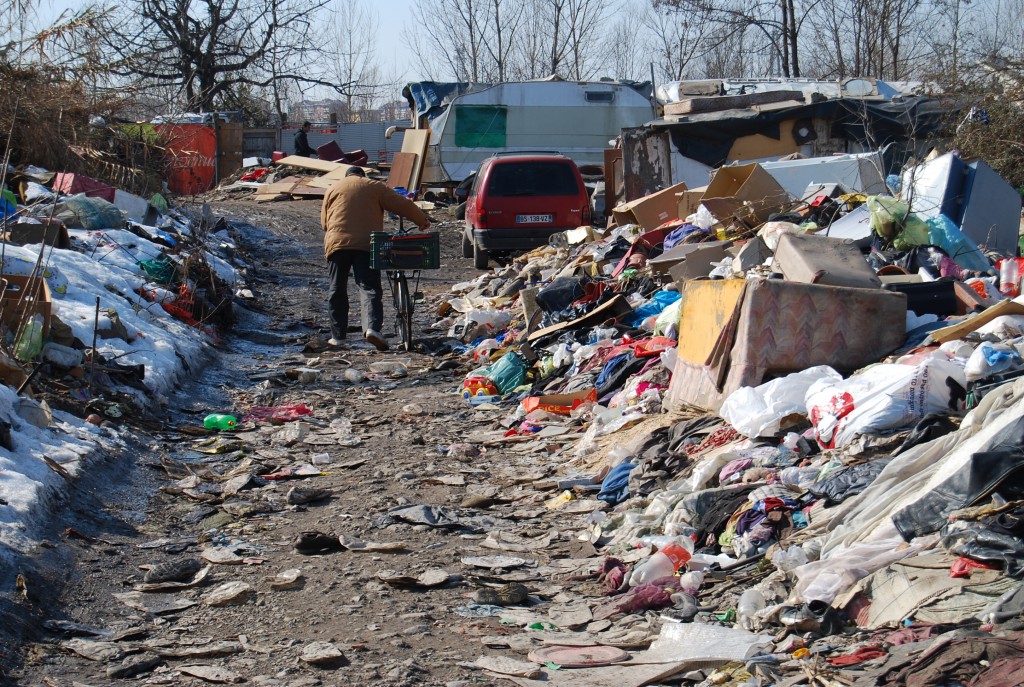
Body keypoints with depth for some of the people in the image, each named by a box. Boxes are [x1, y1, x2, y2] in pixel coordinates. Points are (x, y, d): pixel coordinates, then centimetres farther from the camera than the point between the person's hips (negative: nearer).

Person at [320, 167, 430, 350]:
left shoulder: (333, 188, 19)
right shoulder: (374, 186, 13)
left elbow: (324, 220, 16)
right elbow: (403, 205, 10)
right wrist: (422, 221, 22)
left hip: (337, 243, 2)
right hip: (366, 245, -2)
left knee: (337, 291, 11)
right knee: (369, 287, -5)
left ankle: (337, 336, 11)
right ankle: (372, 327, -26)